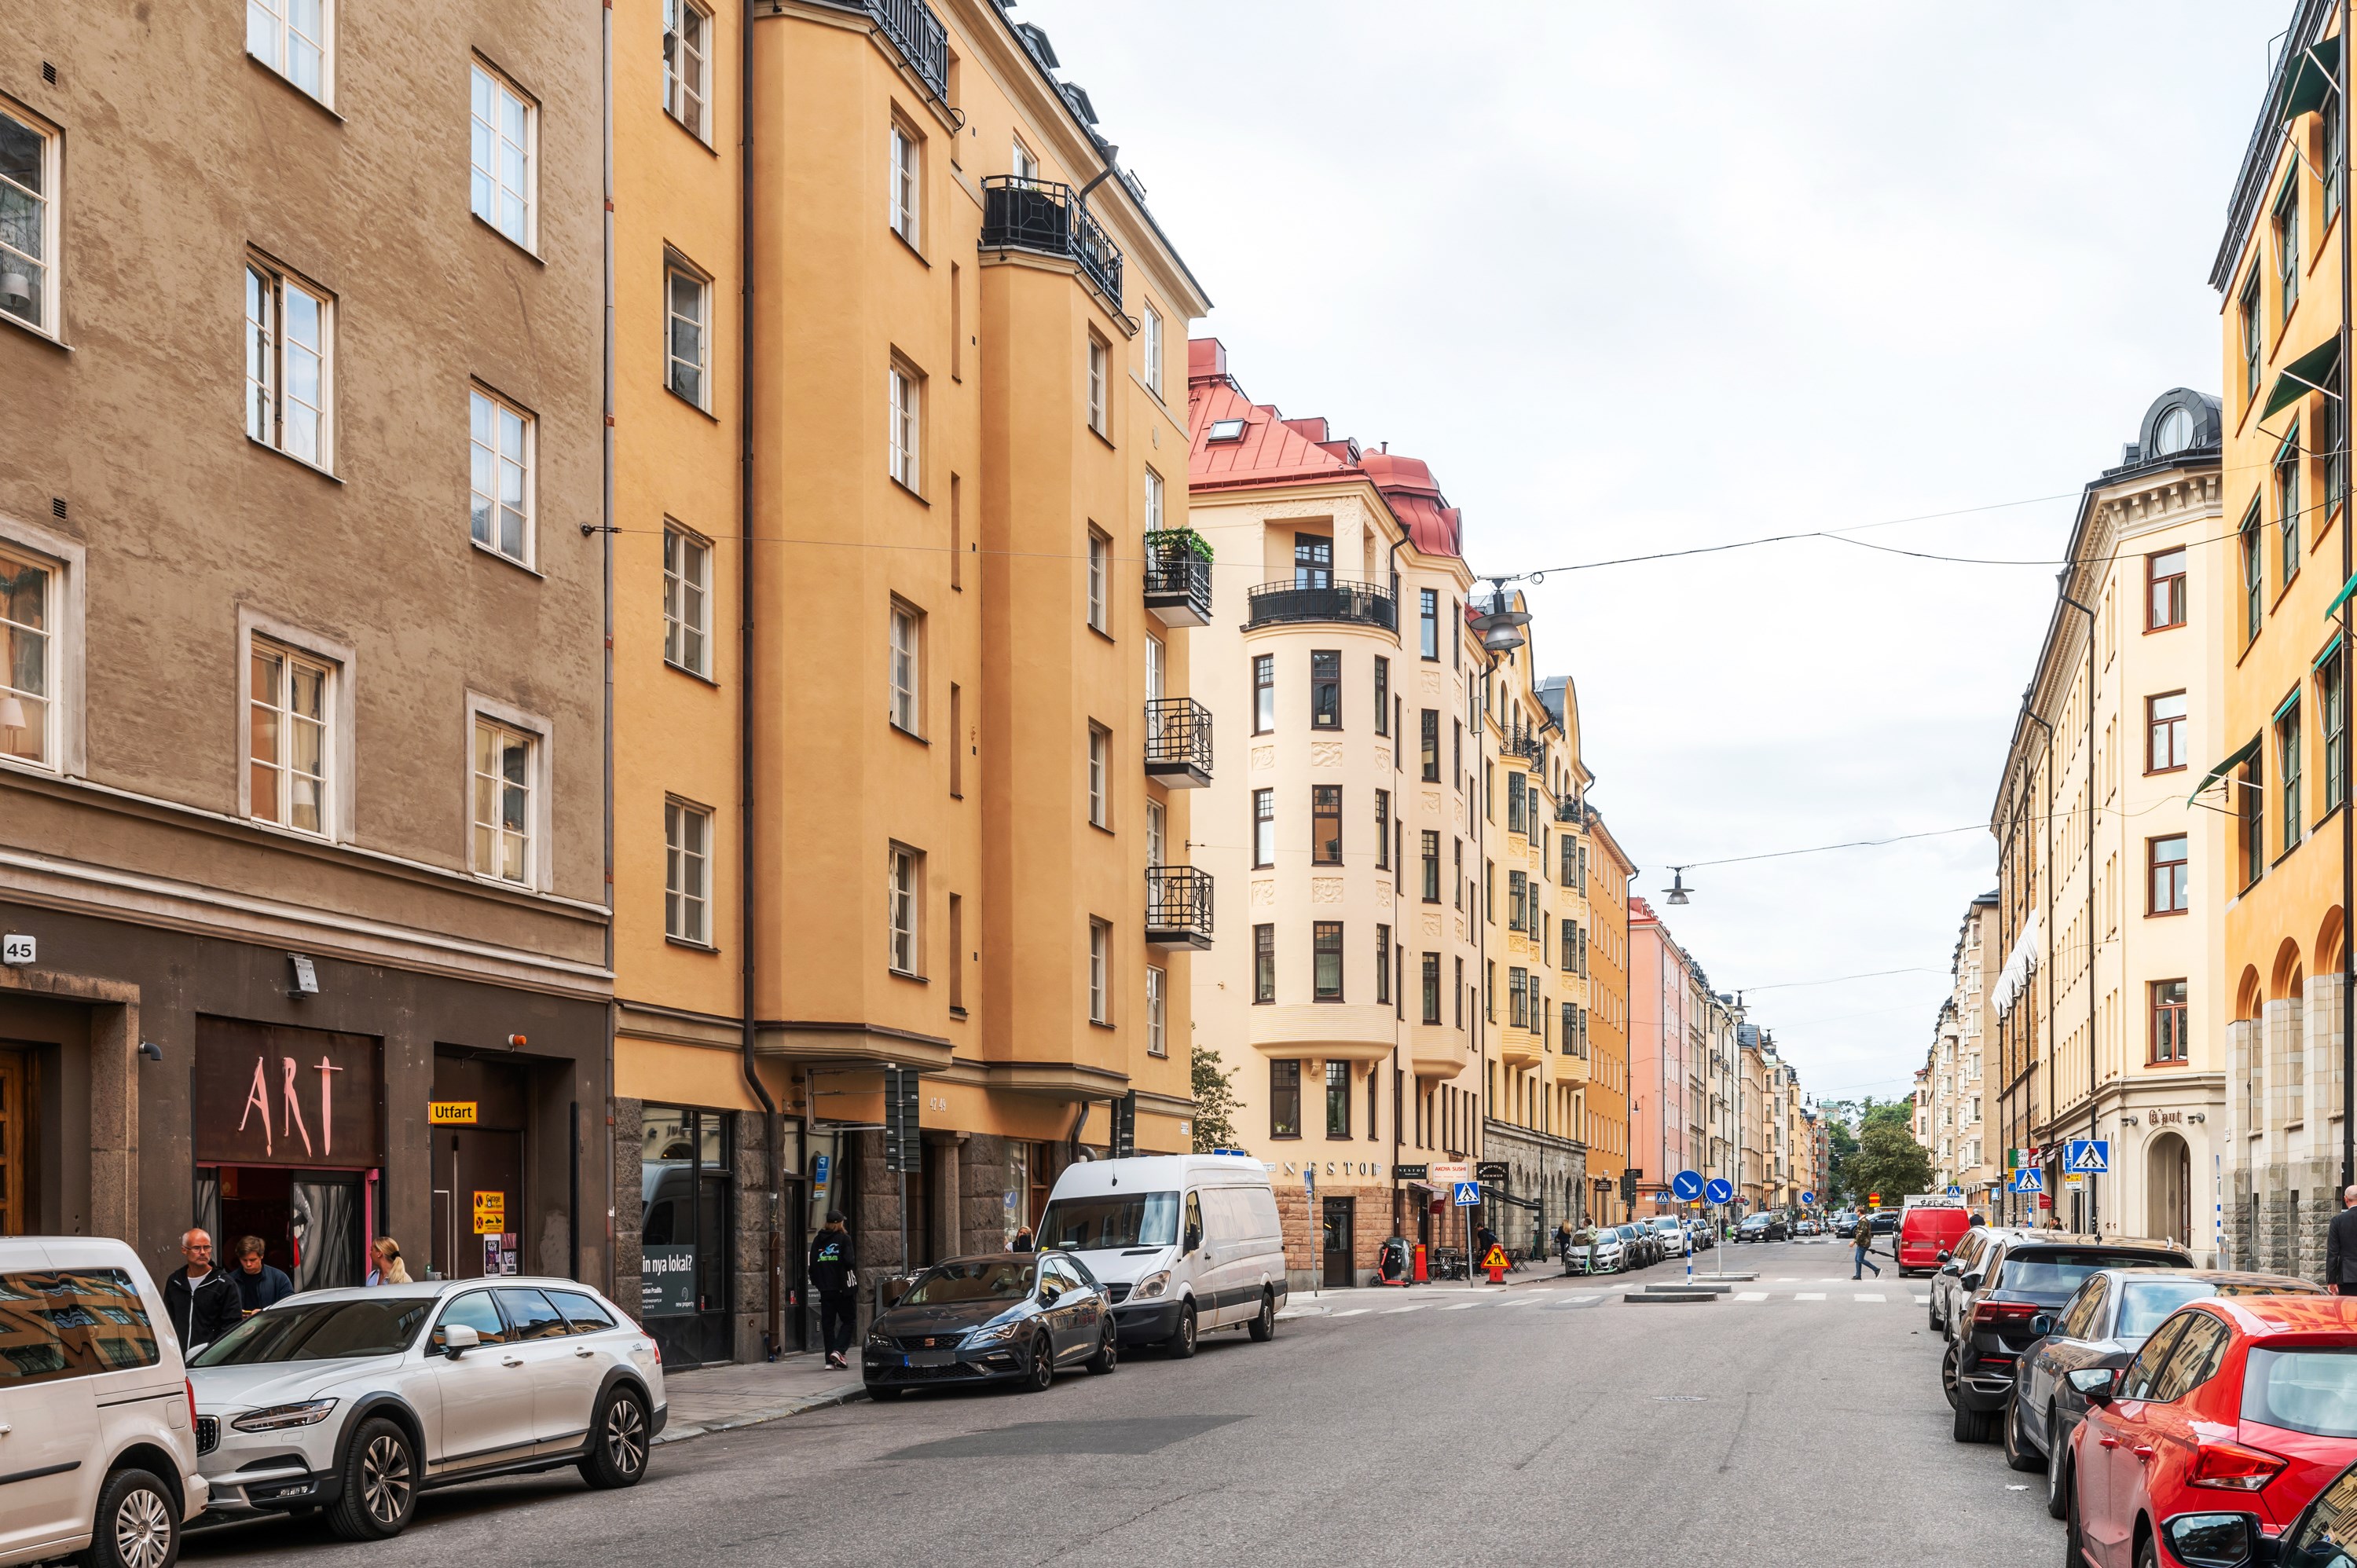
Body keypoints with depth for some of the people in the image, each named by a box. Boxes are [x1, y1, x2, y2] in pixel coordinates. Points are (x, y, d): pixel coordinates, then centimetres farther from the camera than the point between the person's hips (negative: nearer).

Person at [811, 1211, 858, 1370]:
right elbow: (849, 1262, -13)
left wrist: (816, 1283, 15)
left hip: (825, 1289, 4)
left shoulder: (817, 1240, 8)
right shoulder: (844, 1238, -6)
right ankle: (838, 1350, -14)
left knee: (827, 1323, 8)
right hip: (843, 1286, -4)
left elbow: (813, 1264, 7)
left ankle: (830, 1360, 5)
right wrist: (854, 1279, 1)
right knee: (849, 1320, 5)